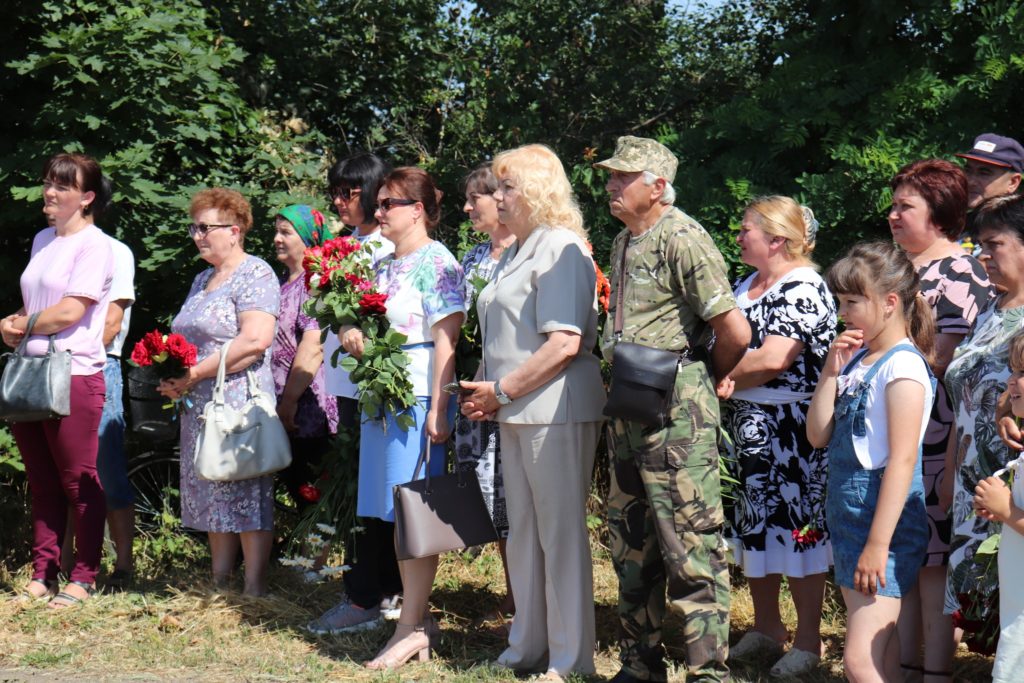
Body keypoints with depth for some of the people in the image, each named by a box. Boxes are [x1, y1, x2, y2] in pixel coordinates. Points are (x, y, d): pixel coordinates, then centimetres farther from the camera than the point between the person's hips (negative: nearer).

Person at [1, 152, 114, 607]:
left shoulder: (93, 245, -8)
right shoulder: (43, 240, 17)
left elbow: (68, 312, -15)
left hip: (75, 376, -8)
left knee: (78, 482, -1)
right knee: (42, 483, 11)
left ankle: (84, 578, 6)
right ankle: (42, 574, 17)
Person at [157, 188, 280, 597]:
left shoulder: (254, 275, -8)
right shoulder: (203, 280, 21)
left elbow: (255, 340, -21)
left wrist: (194, 373, -18)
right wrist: (171, 375, 4)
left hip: (239, 404, -9)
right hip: (198, 407, 9)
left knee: (245, 496, -7)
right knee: (210, 497, 10)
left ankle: (255, 588, -4)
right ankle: (218, 582, 17)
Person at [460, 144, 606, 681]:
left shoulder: (560, 249, -12)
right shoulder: (515, 254, 18)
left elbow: (564, 344, -21)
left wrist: (501, 390, -15)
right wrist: (484, 390, 10)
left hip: (556, 409, -10)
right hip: (516, 414, 10)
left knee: (561, 532, -3)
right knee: (522, 530, 14)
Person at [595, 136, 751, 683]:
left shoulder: (683, 239, -13)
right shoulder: (622, 244, 15)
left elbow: (735, 331, -17)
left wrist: (707, 380, -2)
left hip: (676, 411, -10)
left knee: (690, 545, -7)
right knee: (630, 542, 14)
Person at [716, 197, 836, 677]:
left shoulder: (802, 288, -14)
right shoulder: (748, 285, 15)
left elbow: (774, 359, -23)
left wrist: (723, 377, -8)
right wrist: (726, 378, -10)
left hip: (789, 430, -9)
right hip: (745, 426, 9)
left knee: (794, 526, -3)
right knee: (753, 525, 14)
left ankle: (808, 640, 7)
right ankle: (766, 627, 27)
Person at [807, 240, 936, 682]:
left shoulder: (902, 366, -15)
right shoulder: (857, 360, 11)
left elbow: (902, 460, -20)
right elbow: (818, 436, 10)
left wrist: (877, 545, -22)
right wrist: (831, 372, -3)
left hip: (885, 520, -9)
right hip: (849, 515, 9)